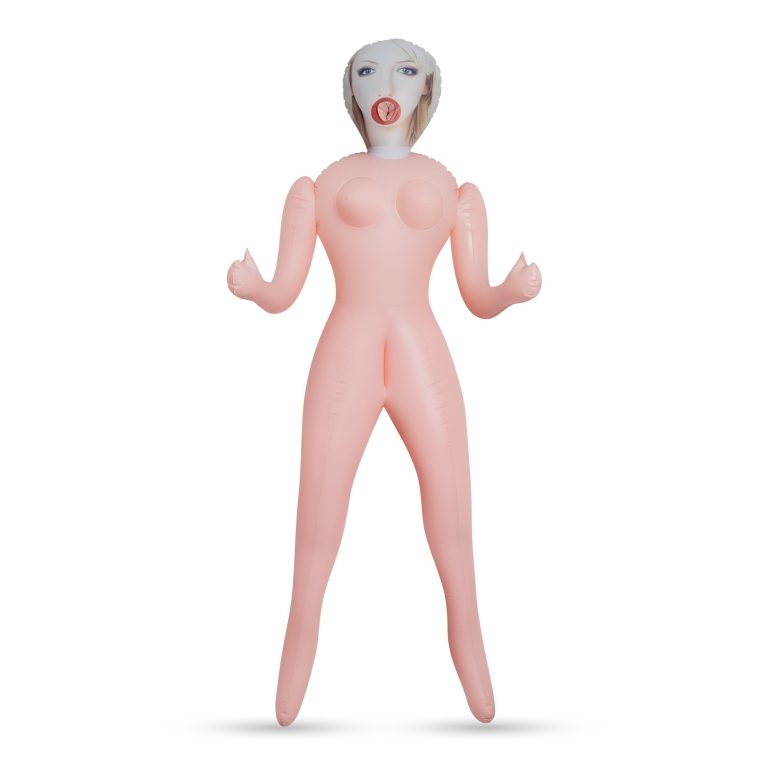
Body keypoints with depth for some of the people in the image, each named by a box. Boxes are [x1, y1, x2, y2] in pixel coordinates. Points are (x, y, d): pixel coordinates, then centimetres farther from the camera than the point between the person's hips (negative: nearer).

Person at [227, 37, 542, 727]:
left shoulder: (452, 187, 16)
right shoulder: (320, 186, 13)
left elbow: (480, 299, 12)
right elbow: (282, 294, 7)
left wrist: (517, 290, -10)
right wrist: (249, 286, -15)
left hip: (426, 365, 1)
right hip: (343, 362, -1)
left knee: (458, 560, 0)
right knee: (315, 549, -3)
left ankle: (486, 712, 10)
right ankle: (284, 717, 7)